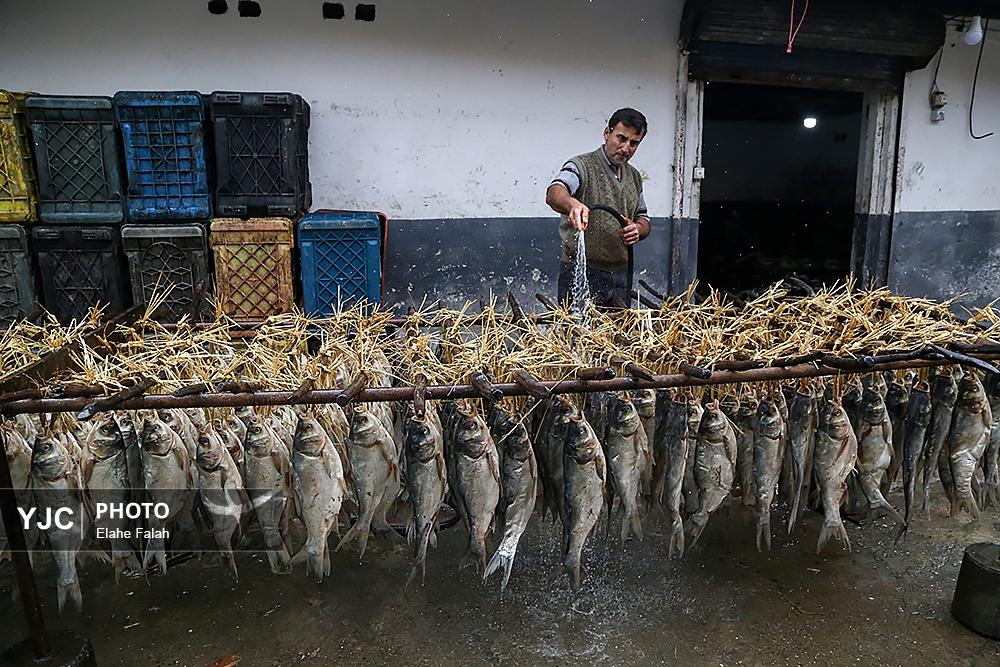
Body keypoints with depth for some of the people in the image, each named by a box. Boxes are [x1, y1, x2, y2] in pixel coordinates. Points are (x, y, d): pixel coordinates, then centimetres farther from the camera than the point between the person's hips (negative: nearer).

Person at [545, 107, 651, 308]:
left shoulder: (634, 176, 14)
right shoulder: (582, 166, -8)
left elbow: (643, 219, 22)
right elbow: (554, 193, -28)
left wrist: (638, 229, -3)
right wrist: (572, 204, -52)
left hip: (621, 274, 7)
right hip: (582, 273, -6)